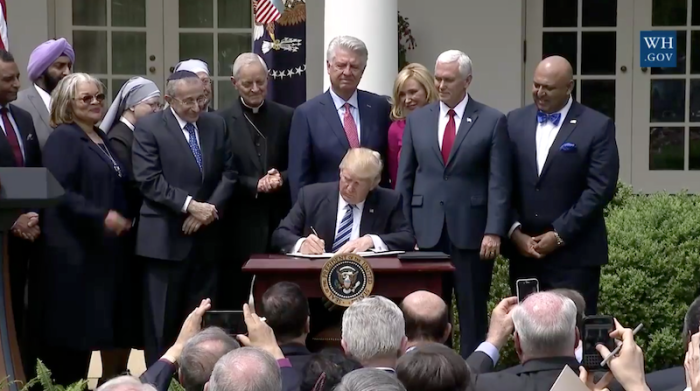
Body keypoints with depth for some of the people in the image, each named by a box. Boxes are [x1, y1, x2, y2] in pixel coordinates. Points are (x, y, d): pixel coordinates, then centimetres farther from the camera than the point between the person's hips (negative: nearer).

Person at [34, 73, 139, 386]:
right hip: (75, 248, -8)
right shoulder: (63, 138, -9)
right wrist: (102, 217, -23)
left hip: (106, 245, 8)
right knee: (73, 323, -4)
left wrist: (126, 217, 10)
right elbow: (60, 191, -19)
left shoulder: (102, 139, 16)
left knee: (93, 323, 9)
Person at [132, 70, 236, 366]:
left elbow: (228, 174, 9)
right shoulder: (148, 127, -3)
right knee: (163, 320, 1)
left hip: (207, 236, 4)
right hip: (166, 238, -4)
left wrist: (210, 208, -7)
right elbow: (149, 180, -11)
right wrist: (190, 205, -17)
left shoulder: (216, 125, 11)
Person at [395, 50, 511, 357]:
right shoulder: (417, 119, 10)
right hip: (427, 230, 2)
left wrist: (494, 231, -11)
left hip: (471, 231, -2)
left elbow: (499, 182, -3)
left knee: (472, 311, 3)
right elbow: (405, 178, 11)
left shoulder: (492, 121, 1)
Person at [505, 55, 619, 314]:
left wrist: (560, 235, -13)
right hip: (523, 250, 4)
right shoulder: (515, 121, 9)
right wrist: (515, 232, -5)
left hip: (574, 254, -4)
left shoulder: (597, 126, -3)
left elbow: (600, 189, -10)